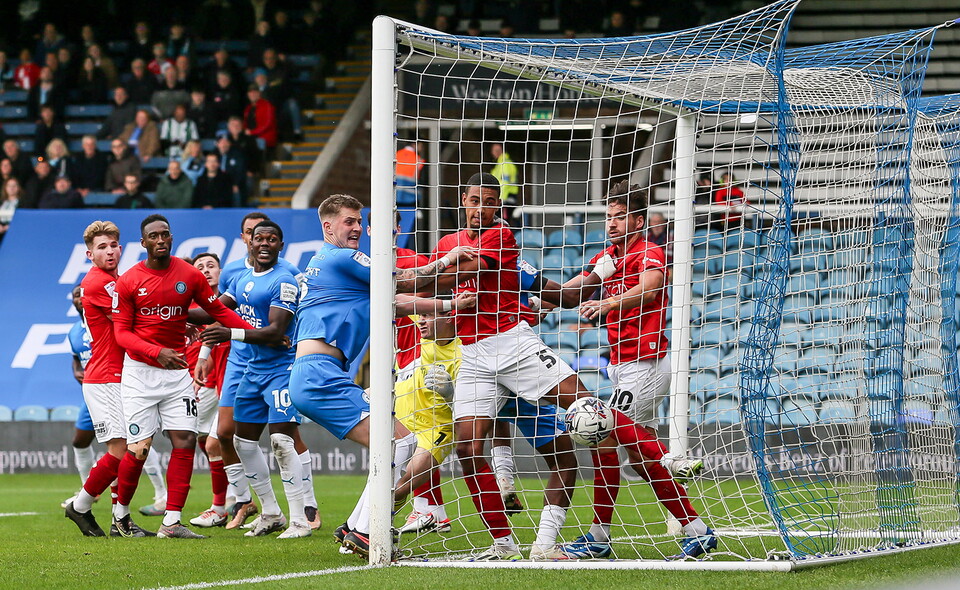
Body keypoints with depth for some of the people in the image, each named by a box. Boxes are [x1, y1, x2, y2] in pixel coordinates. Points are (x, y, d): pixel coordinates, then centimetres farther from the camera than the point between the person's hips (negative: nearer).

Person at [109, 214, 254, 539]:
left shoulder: (189, 276, 2)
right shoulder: (128, 282, -4)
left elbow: (219, 311, 9)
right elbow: (122, 332, -5)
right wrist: (158, 352, -22)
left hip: (177, 370, 3)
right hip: (140, 371, -3)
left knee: (185, 441, -8)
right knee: (138, 449, -5)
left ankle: (171, 522, -5)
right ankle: (120, 514, 17)